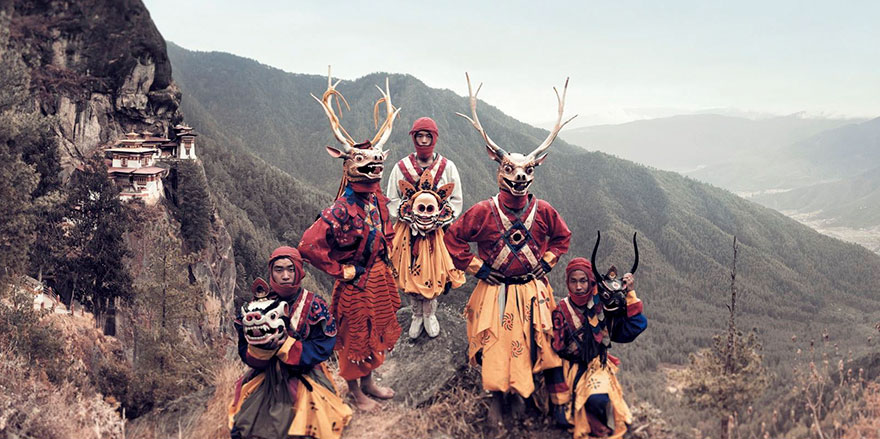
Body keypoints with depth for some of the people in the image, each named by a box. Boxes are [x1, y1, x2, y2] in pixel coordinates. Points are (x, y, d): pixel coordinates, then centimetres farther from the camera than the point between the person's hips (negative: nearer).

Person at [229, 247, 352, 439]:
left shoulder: (314, 305, -5)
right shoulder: (259, 306, 1)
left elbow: (323, 347, -12)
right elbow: (246, 355, -1)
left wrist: (283, 346, -20)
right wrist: (261, 345, -24)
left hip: (305, 375, -2)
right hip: (266, 376, 2)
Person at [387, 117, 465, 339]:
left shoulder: (448, 167, -1)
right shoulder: (401, 167, -1)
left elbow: (456, 201, 2)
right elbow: (392, 201, 2)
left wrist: (437, 219, -13)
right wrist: (412, 217, -13)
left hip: (437, 231, 0)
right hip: (408, 231, 0)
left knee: (435, 274, 5)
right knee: (410, 274, 5)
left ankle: (430, 314, 27)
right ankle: (417, 315, 26)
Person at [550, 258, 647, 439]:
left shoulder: (603, 305, -3)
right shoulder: (561, 311, -6)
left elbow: (629, 331, -11)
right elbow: (556, 351, -6)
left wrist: (630, 295, -16)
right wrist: (560, 396, -10)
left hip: (597, 365, 1)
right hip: (571, 367, -1)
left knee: (598, 400, -30)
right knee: (564, 418, -22)